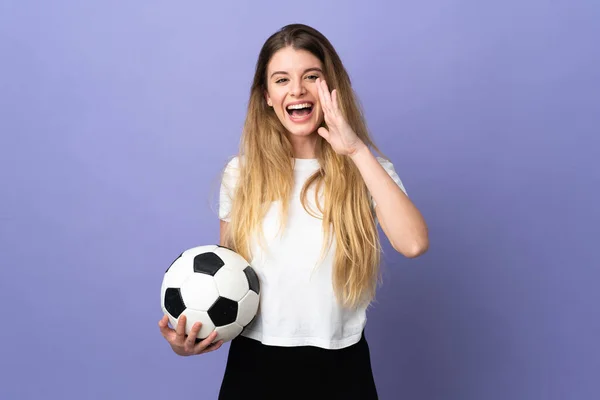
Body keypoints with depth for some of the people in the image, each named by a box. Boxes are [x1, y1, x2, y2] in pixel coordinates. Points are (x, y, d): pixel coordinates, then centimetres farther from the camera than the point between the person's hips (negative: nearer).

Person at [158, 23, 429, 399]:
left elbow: (414, 243, -21)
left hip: (340, 368, 0)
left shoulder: (366, 171, -3)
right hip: (254, 365, 1)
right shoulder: (241, 173, 0)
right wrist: (194, 326, -10)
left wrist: (358, 151, -21)